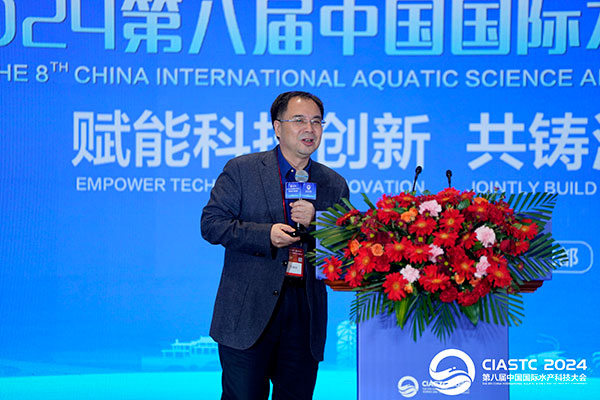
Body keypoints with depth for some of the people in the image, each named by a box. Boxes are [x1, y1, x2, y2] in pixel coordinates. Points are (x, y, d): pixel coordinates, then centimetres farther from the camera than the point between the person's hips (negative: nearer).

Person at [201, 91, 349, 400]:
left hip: (305, 317, 3)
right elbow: (211, 223, -3)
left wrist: (314, 222, -10)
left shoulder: (334, 184, 12)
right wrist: (265, 235, -15)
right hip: (248, 315, -3)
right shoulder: (241, 170, 3)